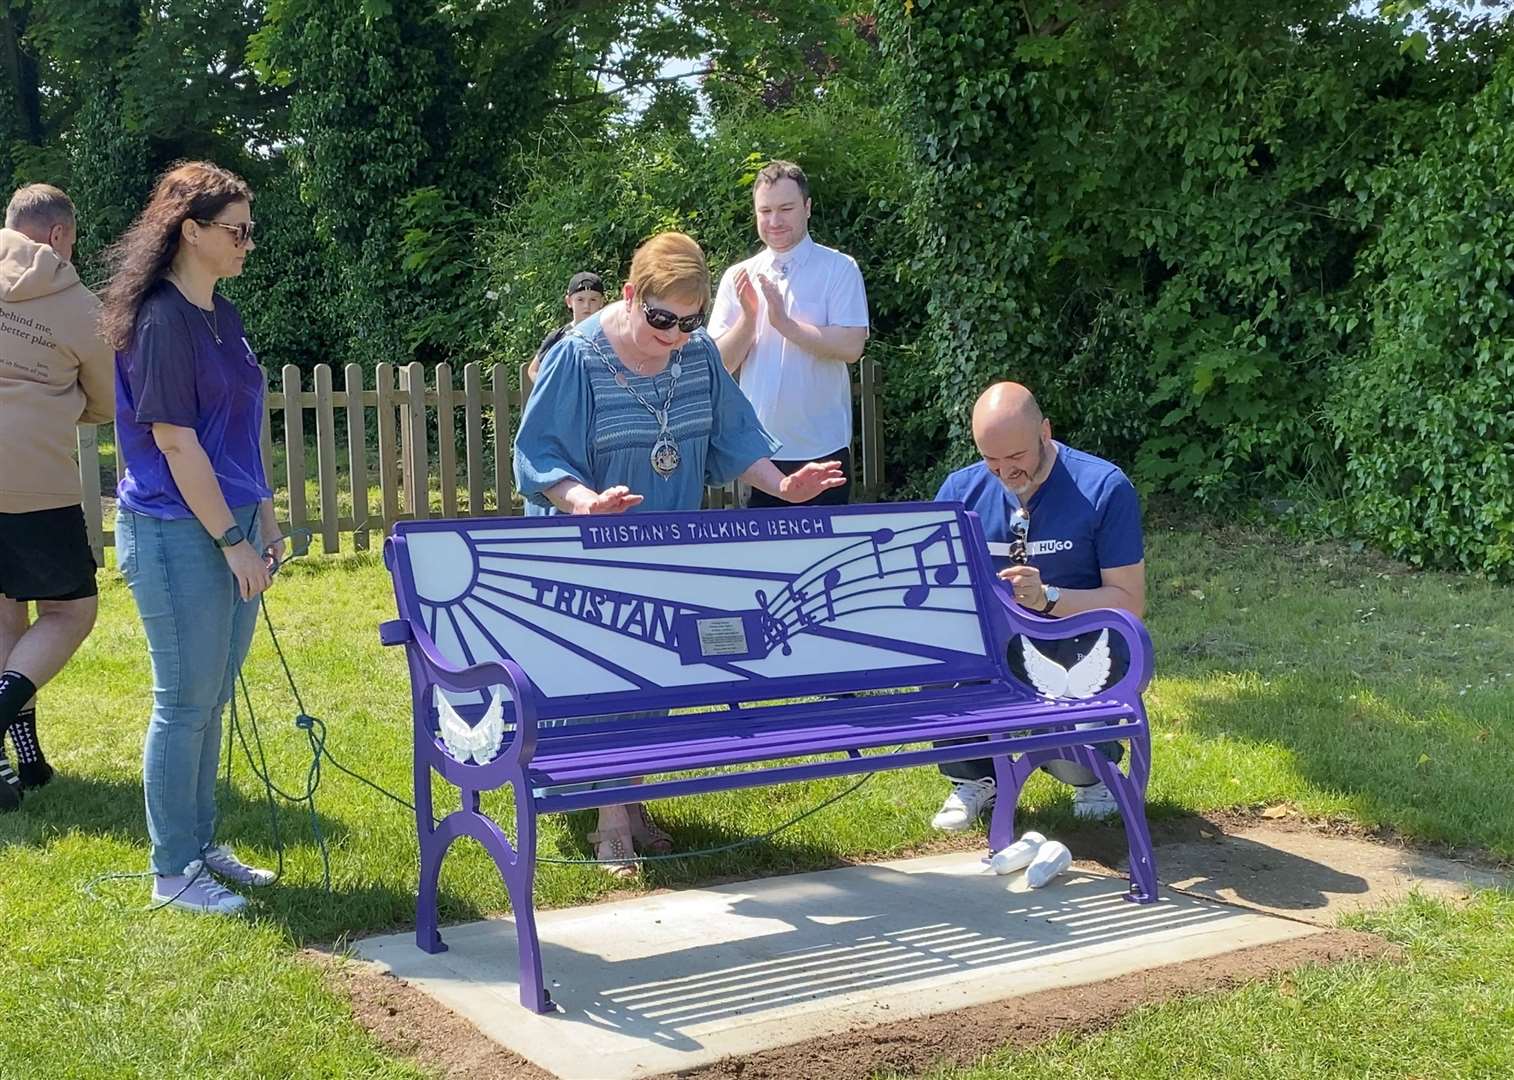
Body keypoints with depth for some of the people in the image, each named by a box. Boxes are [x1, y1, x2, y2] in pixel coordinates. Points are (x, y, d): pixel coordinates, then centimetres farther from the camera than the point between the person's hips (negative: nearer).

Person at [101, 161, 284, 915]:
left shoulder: (222, 316, 11)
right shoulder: (162, 320, -16)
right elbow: (174, 441, -18)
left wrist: (263, 521, 17)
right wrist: (231, 540, -17)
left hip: (229, 525, 9)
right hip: (176, 534, -8)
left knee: (210, 700, 15)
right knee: (184, 704, 0)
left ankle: (201, 845, 27)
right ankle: (172, 872, 12)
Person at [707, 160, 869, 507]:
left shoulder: (839, 269, -2)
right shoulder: (738, 277, 7)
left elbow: (851, 347, -14)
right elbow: (721, 364, 3)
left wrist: (784, 322, -15)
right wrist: (748, 316, -12)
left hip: (823, 449, -3)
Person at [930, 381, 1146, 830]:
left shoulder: (1104, 488, -11)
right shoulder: (962, 490, 1)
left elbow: (1129, 602, -12)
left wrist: (1048, 598, -27)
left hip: (1080, 654, -3)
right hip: (993, 648, 3)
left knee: (1069, 754, -31)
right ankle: (973, 776, -3)